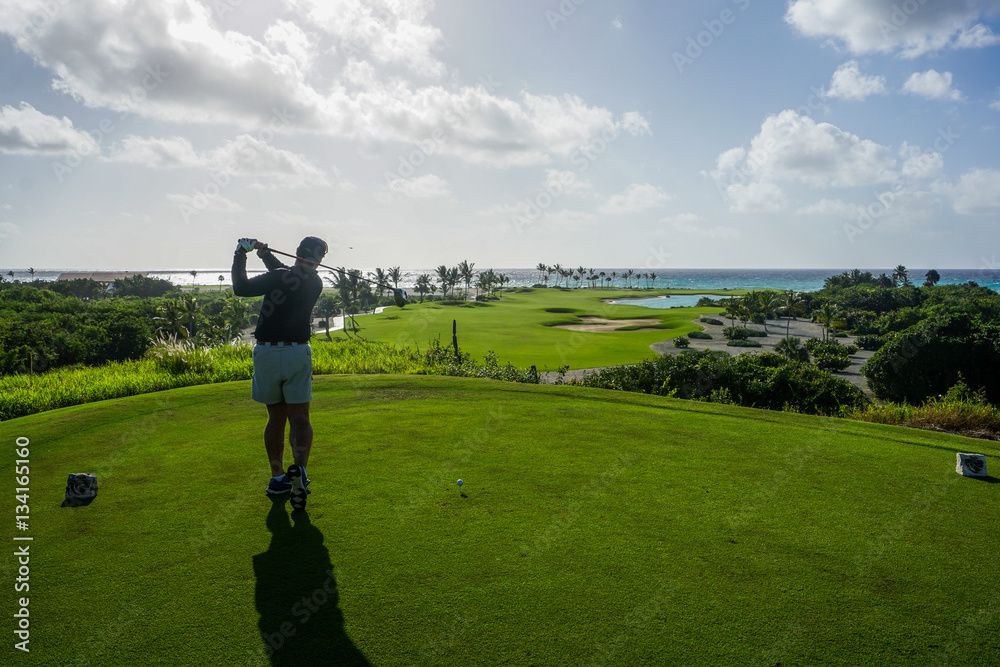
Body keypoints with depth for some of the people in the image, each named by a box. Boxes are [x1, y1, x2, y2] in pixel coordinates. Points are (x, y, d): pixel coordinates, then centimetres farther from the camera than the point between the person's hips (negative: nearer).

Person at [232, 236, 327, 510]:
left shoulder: (281, 276, -11)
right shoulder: (315, 283, 5)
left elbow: (241, 288, -11)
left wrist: (240, 256, 0)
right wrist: (266, 254, 14)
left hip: (266, 352, -1)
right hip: (297, 353, 1)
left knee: (276, 417, 12)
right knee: (299, 417, 1)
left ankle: (277, 476, 20)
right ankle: (299, 468, -23)